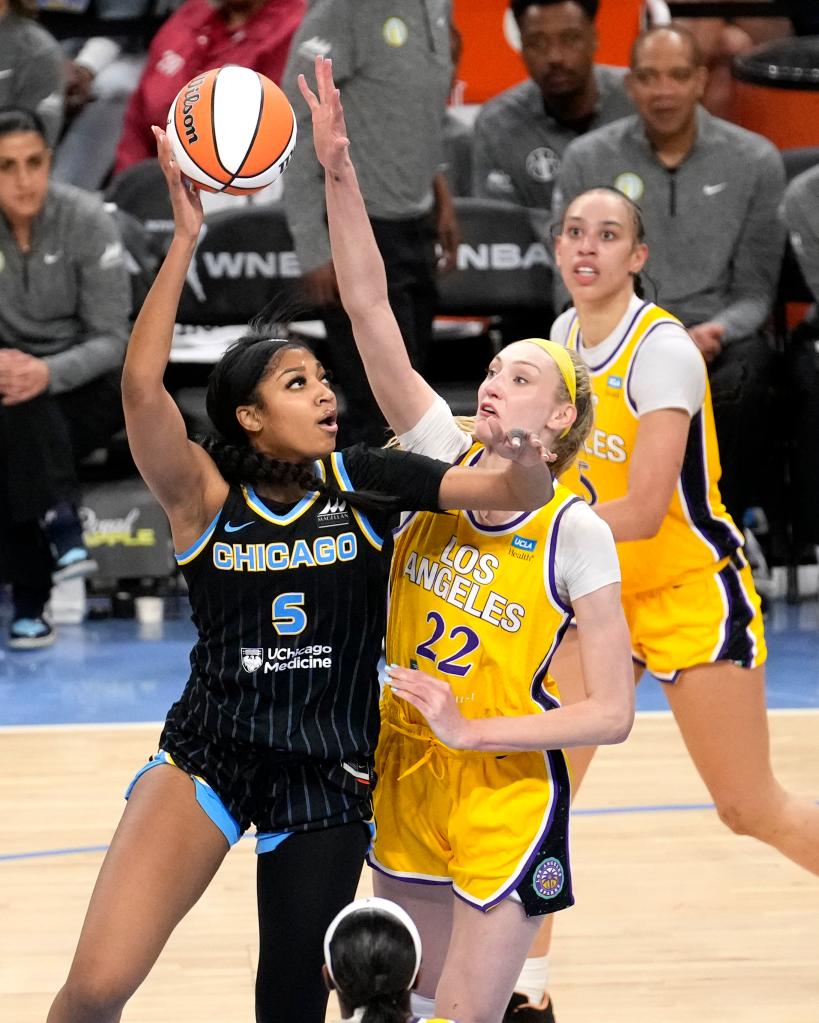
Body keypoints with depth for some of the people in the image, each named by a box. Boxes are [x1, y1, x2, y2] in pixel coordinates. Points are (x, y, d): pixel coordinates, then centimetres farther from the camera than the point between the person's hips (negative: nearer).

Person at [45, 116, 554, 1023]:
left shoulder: (364, 483, -2)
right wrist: (184, 240, -29)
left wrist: (525, 466, -33)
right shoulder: (205, 496, -7)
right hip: (207, 757, -2)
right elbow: (141, 385, -24)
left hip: (329, 776, 2)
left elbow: (519, 496, -8)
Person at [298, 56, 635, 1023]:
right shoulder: (443, 462, -3)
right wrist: (338, 171, -22)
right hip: (403, 775, 5)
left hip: (507, 798, -5)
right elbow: (370, 314, -12)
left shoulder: (576, 532, -13)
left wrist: (472, 730, -21)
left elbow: (612, 712, -13)